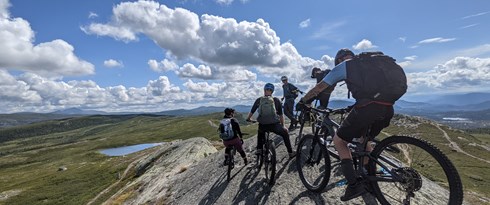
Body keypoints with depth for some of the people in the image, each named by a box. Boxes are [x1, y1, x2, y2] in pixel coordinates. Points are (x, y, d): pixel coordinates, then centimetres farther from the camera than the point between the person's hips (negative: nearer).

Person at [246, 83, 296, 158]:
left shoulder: (259, 100, 8)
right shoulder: (276, 100, 7)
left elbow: (252, 111, 14)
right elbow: (280, 114, 9)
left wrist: (248, 119, 33)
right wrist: (283, 125, 19)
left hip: (262, 125, 1)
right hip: (274, 125, -1)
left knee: (260, 133, 36)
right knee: (285, 133, 26)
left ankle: (259, 149, 27)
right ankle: (291, 152, 26)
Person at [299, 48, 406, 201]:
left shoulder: (343, 65, 10)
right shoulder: (370, 62, 30)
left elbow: (319, 88, 9)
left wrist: (302, 101, 22)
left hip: (367, 108, -7)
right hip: (388, 108, 8)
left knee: (339, 141, 9)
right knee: (363, 139, 30)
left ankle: (354, 185, 5)